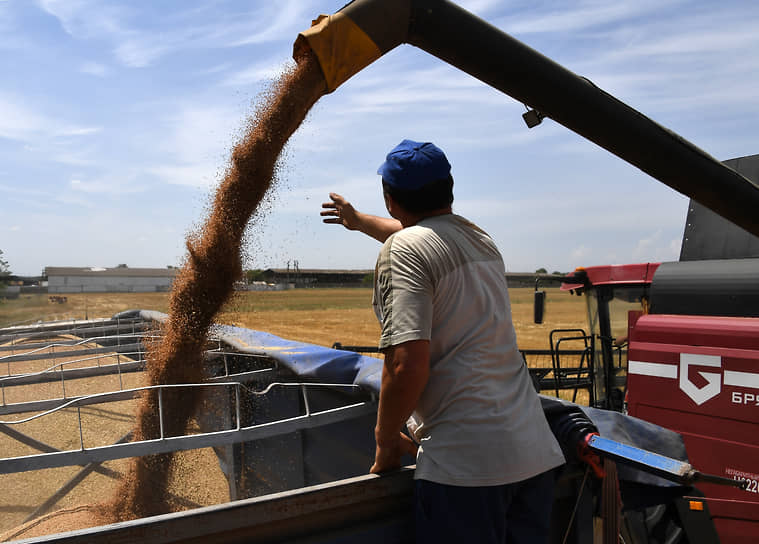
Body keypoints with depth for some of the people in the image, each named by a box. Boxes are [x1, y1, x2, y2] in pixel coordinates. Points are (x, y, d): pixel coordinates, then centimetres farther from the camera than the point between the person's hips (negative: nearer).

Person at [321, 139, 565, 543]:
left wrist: (386, 441, -4)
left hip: (465, 464, -8)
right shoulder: (482, 239, 15)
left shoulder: (402, 250, -10)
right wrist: (358, 220, 54)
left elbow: (407, 365, -21)